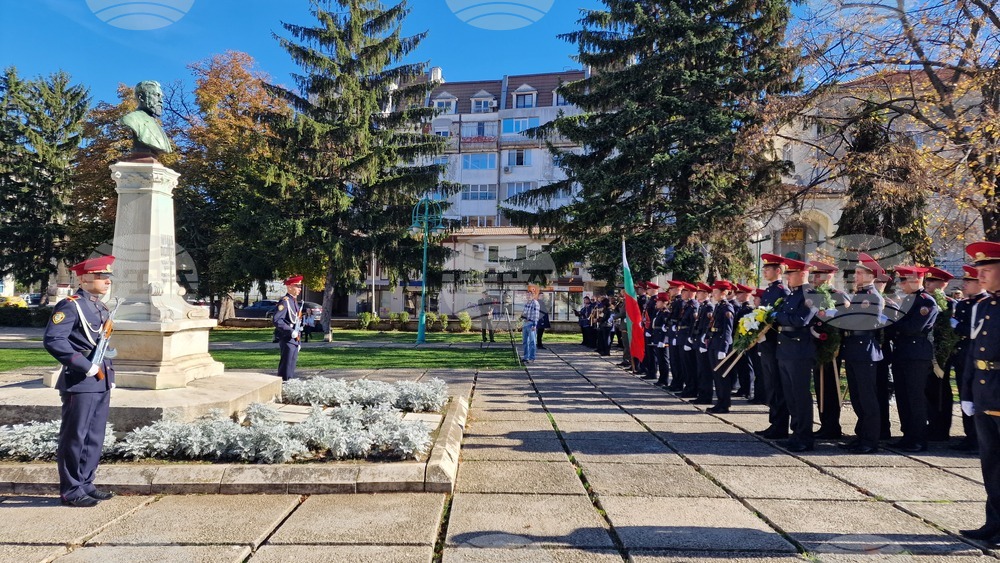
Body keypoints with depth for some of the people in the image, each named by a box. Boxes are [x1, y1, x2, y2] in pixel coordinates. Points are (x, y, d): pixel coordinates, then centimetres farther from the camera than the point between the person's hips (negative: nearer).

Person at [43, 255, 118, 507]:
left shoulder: (102, 307, 15)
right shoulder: (70, 306, -11)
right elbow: (52, 340, -21)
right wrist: (86, 366, -22)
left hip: (101, 382, 9)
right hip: (80, 382, -8)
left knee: (94, 438, 14)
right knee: (74, 438, 1)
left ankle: (86, 484, 24)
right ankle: (71, 491, 10)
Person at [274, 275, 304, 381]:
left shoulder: (294, 301, 15)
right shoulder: (285, 301, -14)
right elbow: (276, 320, -24)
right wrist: (291, 332, -25)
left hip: (294, 340, 9)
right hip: (287, 340, -9)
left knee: (291, 368, 14)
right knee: (286, 368, -6)